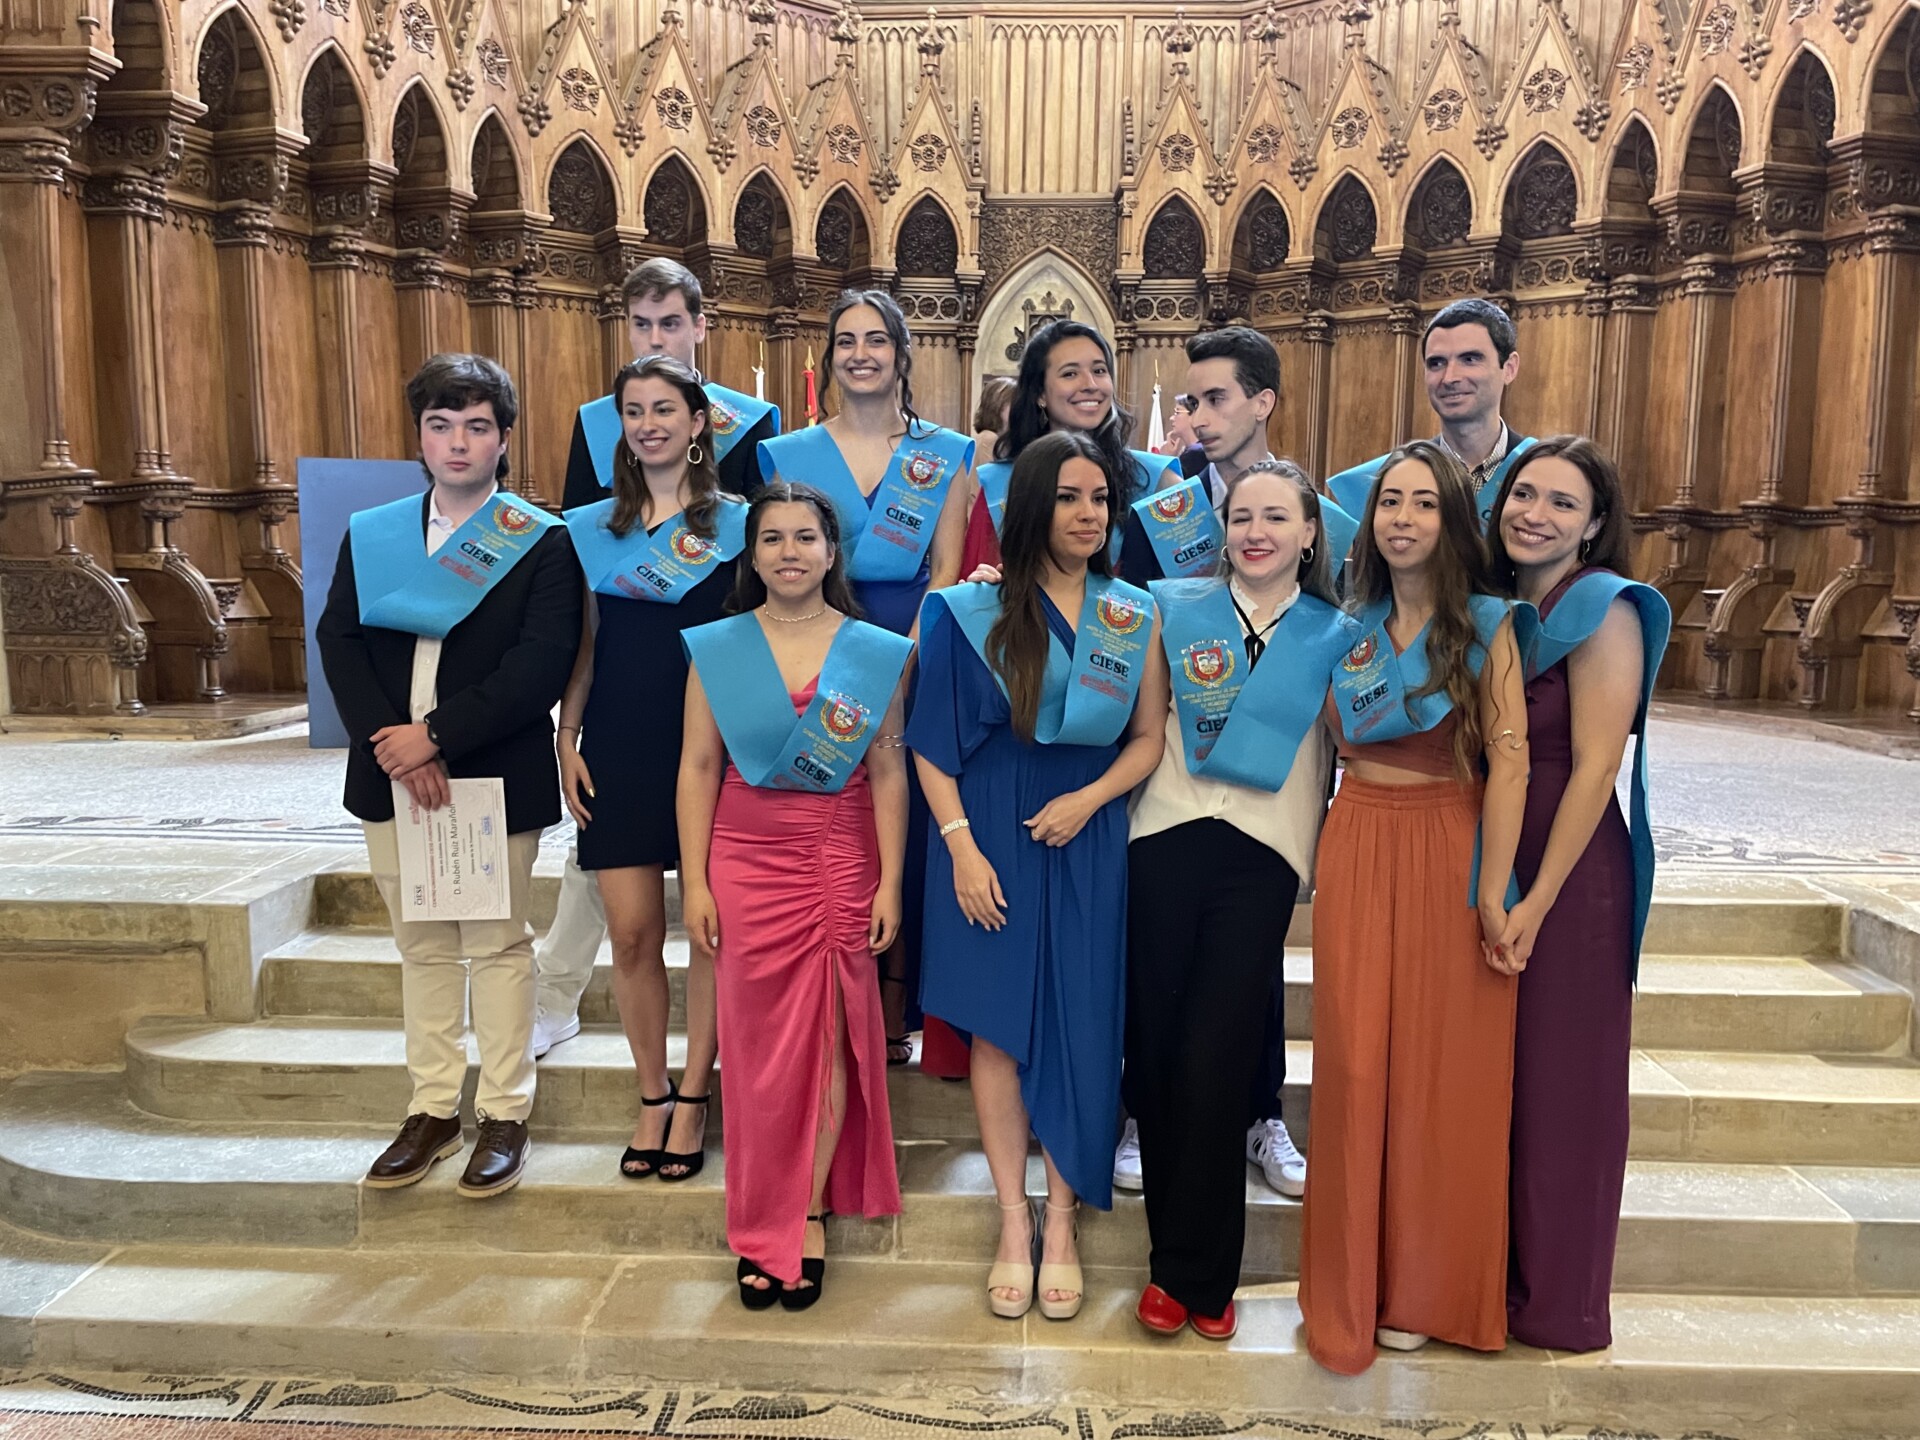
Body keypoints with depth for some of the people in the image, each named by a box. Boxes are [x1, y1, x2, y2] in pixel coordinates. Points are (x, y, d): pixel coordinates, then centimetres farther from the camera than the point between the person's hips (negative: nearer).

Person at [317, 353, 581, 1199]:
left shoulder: (542, 543, -4)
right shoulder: (370, 535, 10)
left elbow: (541, 666, -14)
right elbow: (338, 642, 1)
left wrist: (437, 734, -19)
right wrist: (392, 744, -13)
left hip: (494, 778, -4)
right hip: (394, 778, 4)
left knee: (497, 943, 5)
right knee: (422, 945, 14)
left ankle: (505, 1115, 18)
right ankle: (433, 1109, 26)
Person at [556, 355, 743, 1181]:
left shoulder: (736, 523, 2)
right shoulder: (591, 526, 11)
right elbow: (584, 644, 12)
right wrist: (567, 741, 5)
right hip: (619, 745, 2)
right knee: (631, 931, 2)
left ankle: (693, 1098, 19)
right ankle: (652, 1097, 20)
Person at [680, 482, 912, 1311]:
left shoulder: (878, 653, 1)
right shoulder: (716, 650, 3)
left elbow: (888, 772, 1)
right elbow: (698, 769, 2)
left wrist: (890, 882, -3)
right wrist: (695, 882, -3)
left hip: (843, 860, 0)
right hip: (746, 859, 0)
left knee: (829, 1035, 3)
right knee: (760, 1043, 5)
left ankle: (807, 1214, 16)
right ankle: (764, 1229, 18)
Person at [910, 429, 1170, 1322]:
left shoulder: (1134, 618, 6)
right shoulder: (972, 610, -1)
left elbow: (1150, 737, 6)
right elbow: (932, 743, -2)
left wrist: (1087, 798, -11)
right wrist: (961, 845, -10)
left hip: (1085, 843, 2)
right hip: (990, 838, -1)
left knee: (1076, 1025, 3)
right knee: (997, 1026, 2)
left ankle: (1061, 1222, 17)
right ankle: (1013, 1222, 15)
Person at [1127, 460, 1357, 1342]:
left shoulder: (1337, 636, 11)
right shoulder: (1174, 608, 10)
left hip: (1262, 856, -1)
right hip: (1166, 841, 1)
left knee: (1212, 1060, -5)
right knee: (1155, 1049, 2)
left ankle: (1195, 1273, 11)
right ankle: (1182, 1260, 19)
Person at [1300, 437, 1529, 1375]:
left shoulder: (1486, 625, -2)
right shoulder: (1350, 624, 9)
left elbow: (1508, 761, -10)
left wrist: (1492, 892, -16)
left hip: (1450, 853, -2)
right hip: (1356, 852, 3)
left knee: (1443, 1069, 4)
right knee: (1355, 1065, 2)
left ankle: (1423, 1289, 23)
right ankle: (1351, 1290, 18)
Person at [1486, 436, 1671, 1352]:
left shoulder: (1603, 609, -11)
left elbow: (1595, 765, -17)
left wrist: (1538, 898, -19)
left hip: (1567, 873, -7)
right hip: (1489, 864, 7)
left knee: (1558, 1079, 5)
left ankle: (1556, 1299, 22)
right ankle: (1490, 1271, 32)